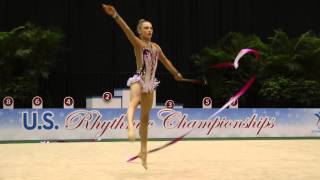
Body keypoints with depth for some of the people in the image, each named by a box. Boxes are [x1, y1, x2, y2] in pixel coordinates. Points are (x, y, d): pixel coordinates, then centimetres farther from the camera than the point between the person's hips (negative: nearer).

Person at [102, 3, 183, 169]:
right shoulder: (138, 43, -6)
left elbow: (165, 61, 30)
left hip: (150, 84, 6)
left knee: (145, 118, 12)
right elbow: (127, 31, -23)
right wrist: (116, 16, -39)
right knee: (134, 101, -38)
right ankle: (130, 127, -66)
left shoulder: (156, 47, 13)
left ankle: (143, 151, 22)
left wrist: (175, 73, 43)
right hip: (139, 80, -6)